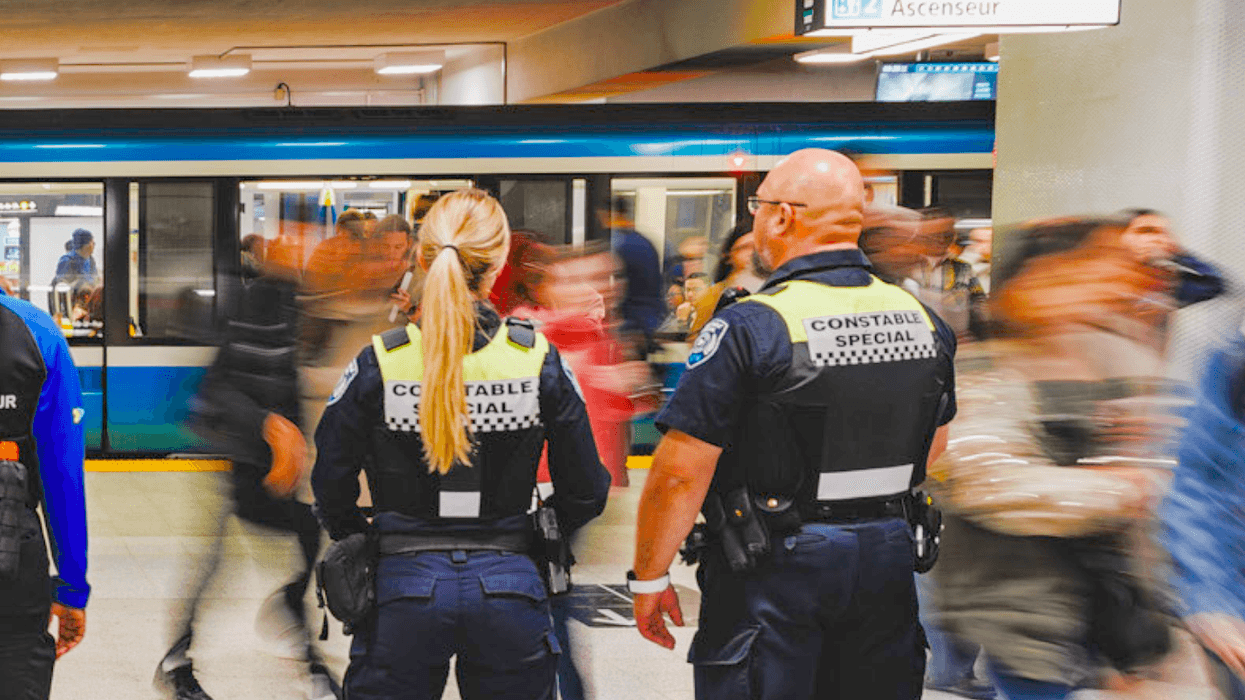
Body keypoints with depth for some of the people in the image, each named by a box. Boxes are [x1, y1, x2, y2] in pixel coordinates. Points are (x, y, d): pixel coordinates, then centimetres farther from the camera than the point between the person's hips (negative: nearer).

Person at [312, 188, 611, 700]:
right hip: (511, 589, 1)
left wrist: (358, 537, 19)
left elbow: (330, 485, -1)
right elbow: (585, 494, 2)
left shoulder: (378, 365, -8)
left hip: (403, 590, -1)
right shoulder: (539, 361, -5)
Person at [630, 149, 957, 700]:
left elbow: (679, 471, -16)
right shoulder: (924, 320, 3)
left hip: (775, 570, -5)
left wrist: (649, 578, -6)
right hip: (890, 560, 6)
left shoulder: (750, 328, -15)